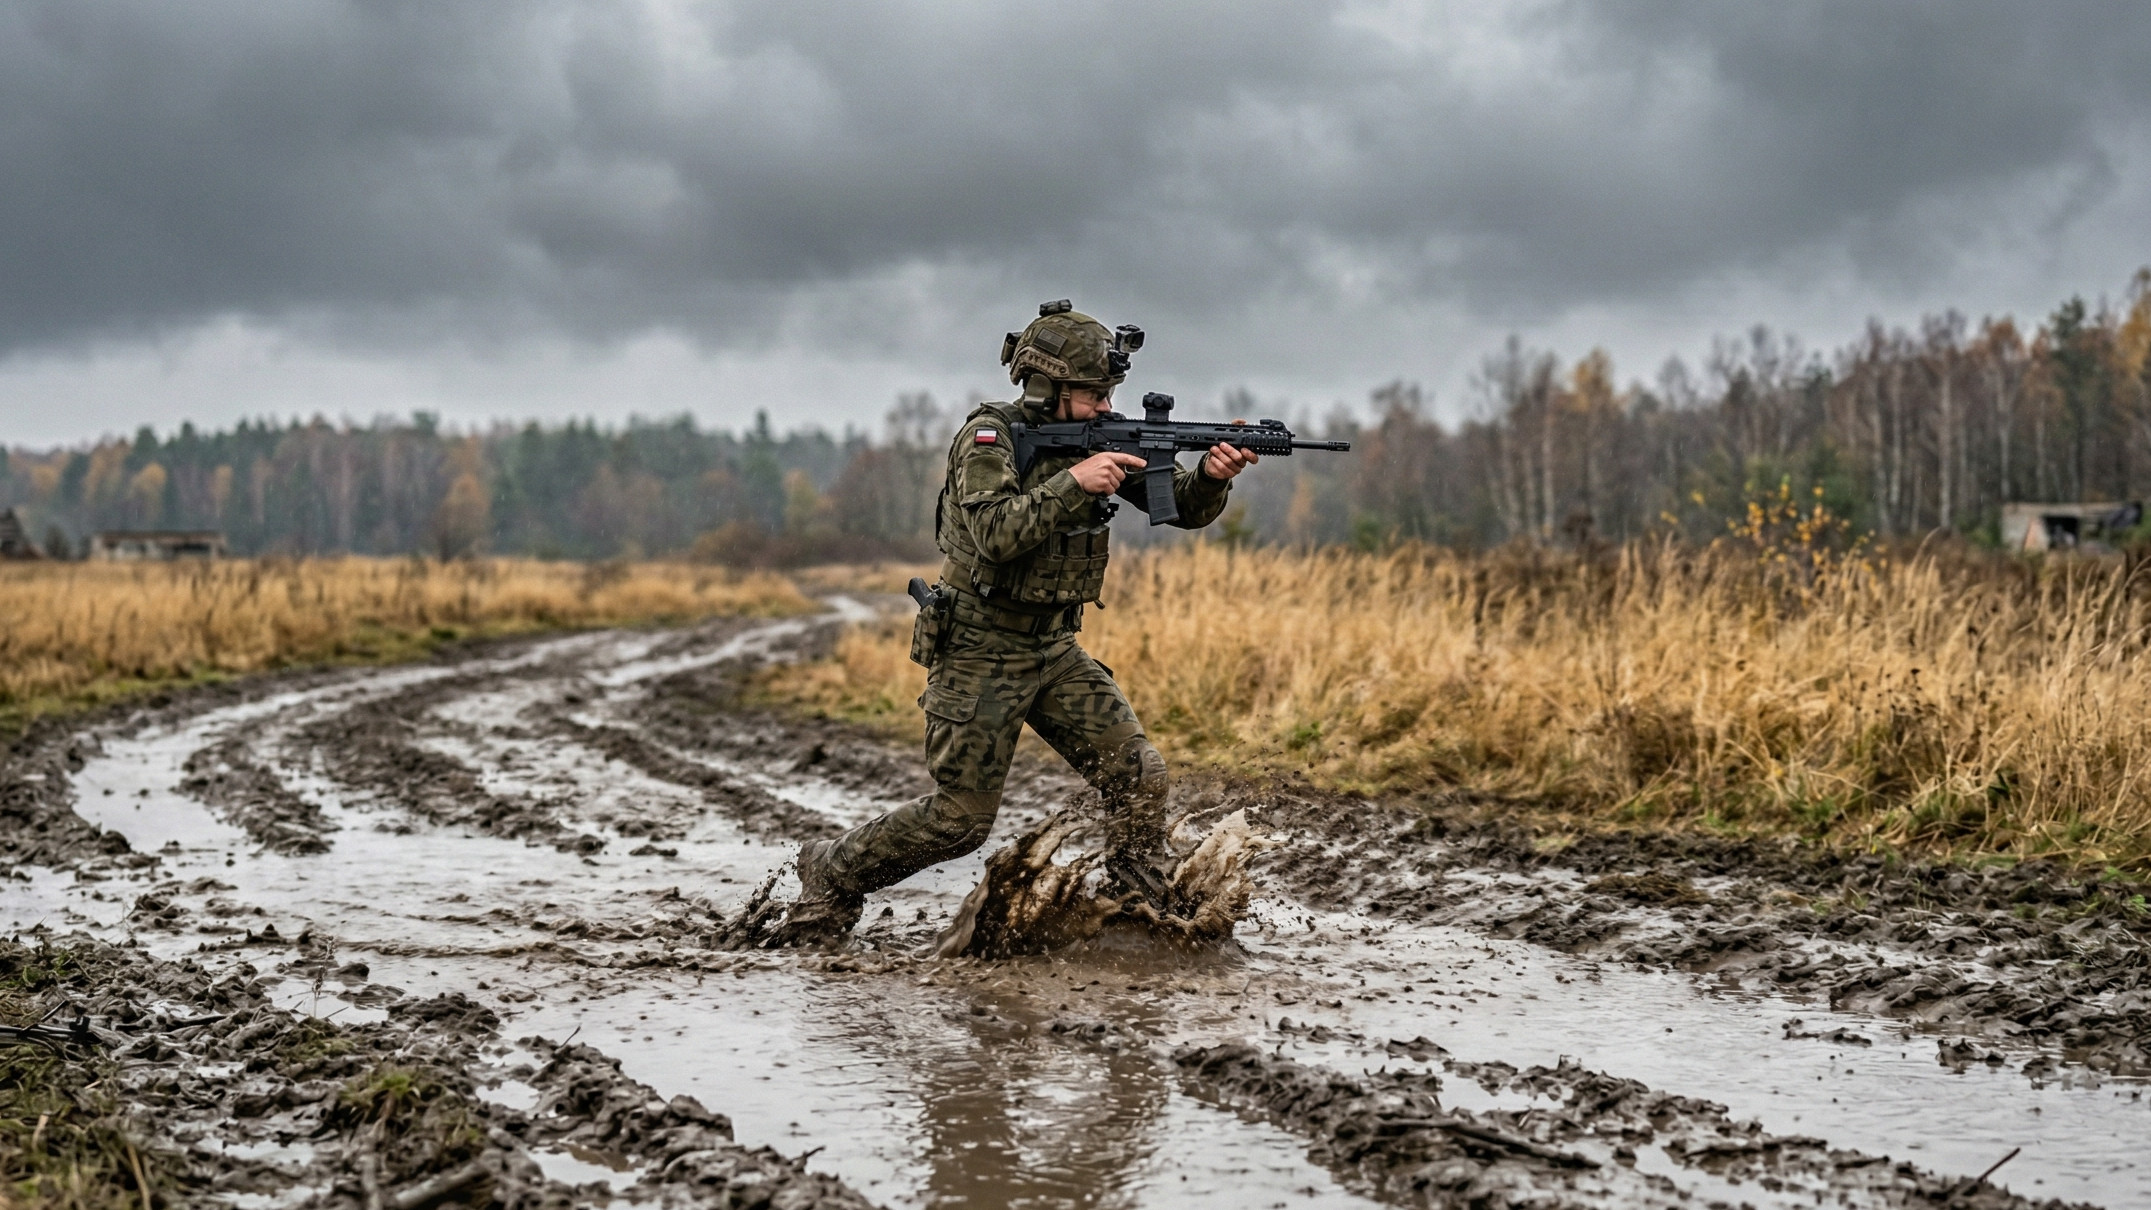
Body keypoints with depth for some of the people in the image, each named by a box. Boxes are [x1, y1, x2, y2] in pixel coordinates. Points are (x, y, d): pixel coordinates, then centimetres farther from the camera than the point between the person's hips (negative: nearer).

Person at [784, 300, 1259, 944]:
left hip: (1055, 650, 6)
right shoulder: (988, 437, -15)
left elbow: (1184, 506, -1)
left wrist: (1212, 474, -23)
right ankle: (831, 872, 19)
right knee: (960, 818, -2)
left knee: (1138, 773, -8)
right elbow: (995, 535, -30)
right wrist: (1074, 481, -35)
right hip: (980, 652, -6)